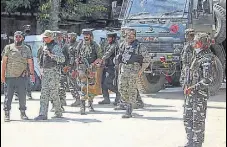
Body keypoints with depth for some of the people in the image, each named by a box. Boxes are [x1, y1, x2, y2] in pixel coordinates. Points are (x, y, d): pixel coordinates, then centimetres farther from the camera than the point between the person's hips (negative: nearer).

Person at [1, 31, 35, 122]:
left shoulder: (26, 49, 11)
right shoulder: (8, 48, 4)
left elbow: (30, 62, 10)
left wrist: (32, 74, 0)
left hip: (22, 77, 2)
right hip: (10, 76, -2)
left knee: (22, 96, 4)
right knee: (8, 96, 0)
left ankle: (23, 113, 15)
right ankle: (7, 114, 5)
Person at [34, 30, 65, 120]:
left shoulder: (55, 47, -11)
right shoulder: (45, 47, 15)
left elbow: (62, 59, -23)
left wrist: (51, 55, -31)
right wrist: (42, 70, 24)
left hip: (53, 72, -8)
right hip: (45, 73, 8)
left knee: (54, 94, -3)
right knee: (44, 94, 3)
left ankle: (58, 112, 11)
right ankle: (43, 114, 2)